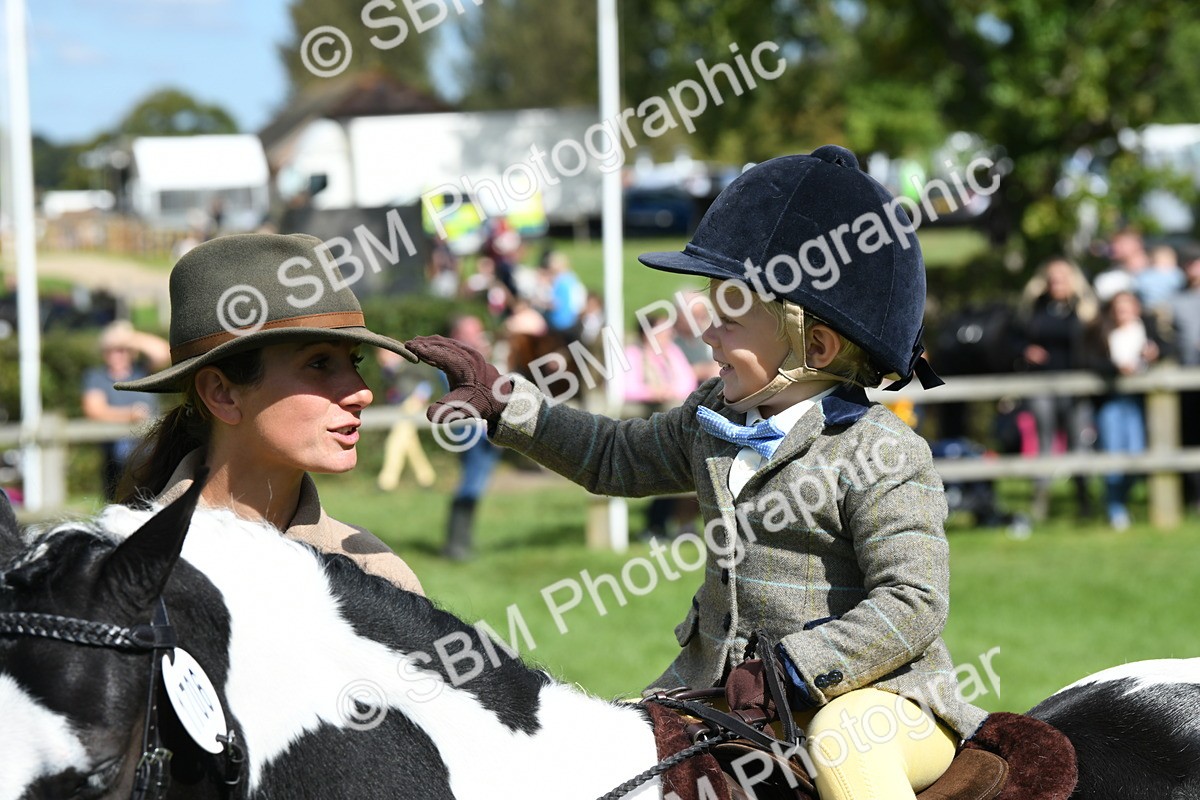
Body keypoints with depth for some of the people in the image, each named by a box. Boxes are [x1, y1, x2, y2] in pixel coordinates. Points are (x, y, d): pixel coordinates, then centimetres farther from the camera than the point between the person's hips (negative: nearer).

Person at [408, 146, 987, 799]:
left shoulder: (882, 455, -17)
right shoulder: (714, 420, 9)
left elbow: (914, 605, -22)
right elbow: (620, 458, 25)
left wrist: (792, 668, -27)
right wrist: (503, 402, 19)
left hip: (879, 689, -8)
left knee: (844, 745, -39)